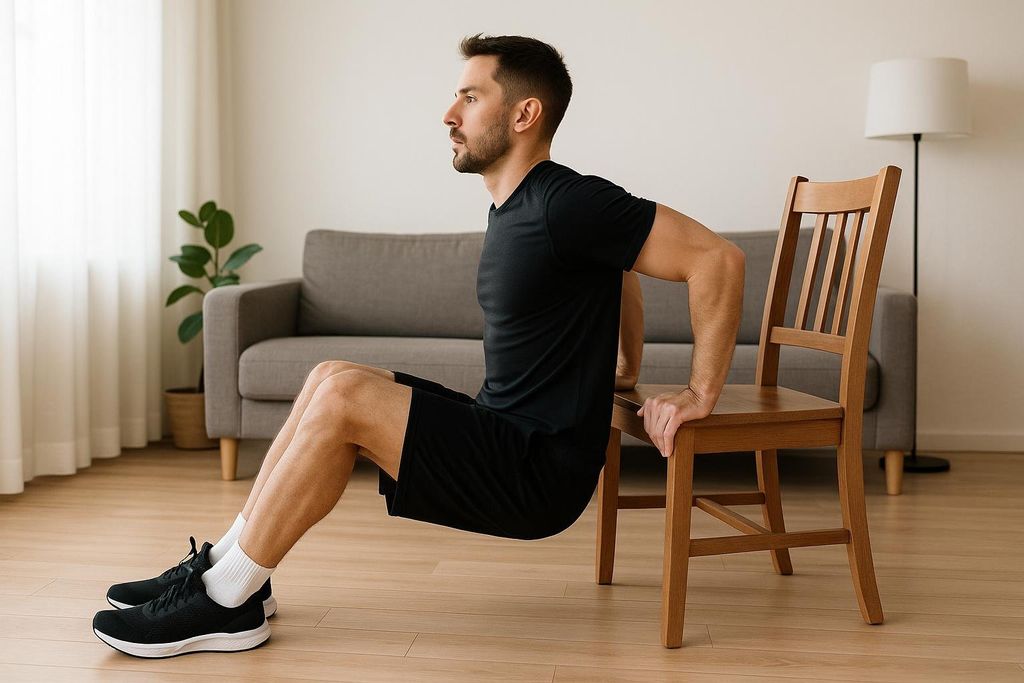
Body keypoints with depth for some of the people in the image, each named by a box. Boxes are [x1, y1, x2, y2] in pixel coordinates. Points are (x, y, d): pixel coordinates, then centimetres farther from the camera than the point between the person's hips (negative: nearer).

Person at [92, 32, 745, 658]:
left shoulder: (568, 204, -17)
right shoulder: (510, 208, 12)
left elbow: (719, 257, -19)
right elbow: (615, 260, 28)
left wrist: (701, 394, -16)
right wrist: (627, 369, 26)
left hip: (543, 472, -9)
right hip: (502, 430, 9)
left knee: (343, 395, -21)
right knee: (330, 376, 5)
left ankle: (225, 604, -10)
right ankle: (225, 565, 7)